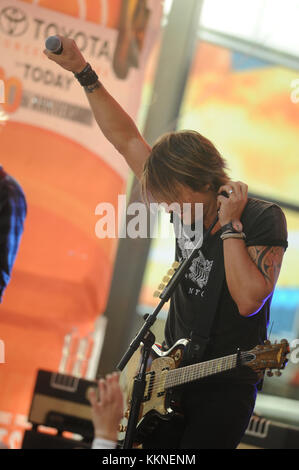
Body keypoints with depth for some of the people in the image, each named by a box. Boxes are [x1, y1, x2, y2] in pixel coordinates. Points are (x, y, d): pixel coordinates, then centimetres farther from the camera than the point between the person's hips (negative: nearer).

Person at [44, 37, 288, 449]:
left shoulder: (264, 219, -17)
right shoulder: (188, 202, 0)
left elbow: (249, 300, -29)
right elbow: (126, 138, 4)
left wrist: (229, 226, -25)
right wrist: (83, 73, -1)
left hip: (226, 387, -6)